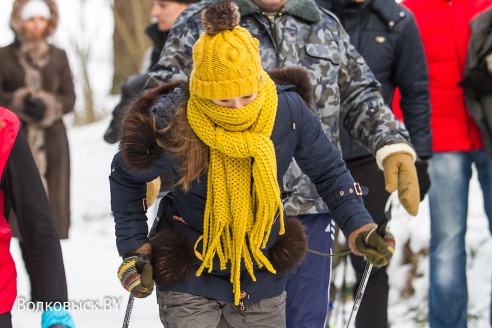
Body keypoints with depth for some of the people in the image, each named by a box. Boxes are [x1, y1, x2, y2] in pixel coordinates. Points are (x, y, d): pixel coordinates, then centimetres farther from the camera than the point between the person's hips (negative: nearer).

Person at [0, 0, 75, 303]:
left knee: (50, 209, -4)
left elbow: (70, 97, 6)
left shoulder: (59, 57, 9)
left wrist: (48, 106, -12)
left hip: (52, 141, 1)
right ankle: (39, 283, 3)